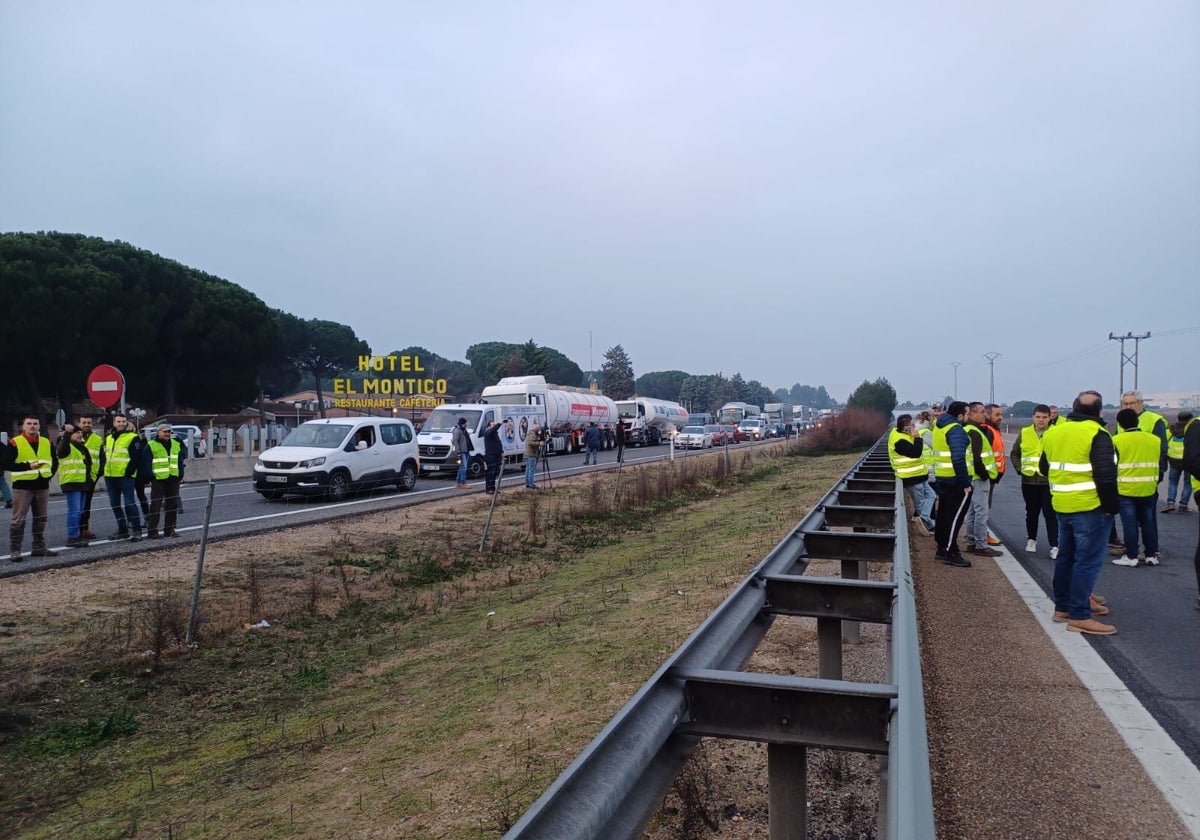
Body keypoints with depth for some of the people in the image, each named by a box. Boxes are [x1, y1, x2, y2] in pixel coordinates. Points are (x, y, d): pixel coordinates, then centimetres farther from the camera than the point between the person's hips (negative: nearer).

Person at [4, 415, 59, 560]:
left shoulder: (47, 443, 10)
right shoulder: (14, 443, -6)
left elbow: (55, 461, 22)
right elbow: (5, 464, -11)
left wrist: (49, 473, 7)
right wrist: (27, 466, -19)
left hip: (42, 486, 5)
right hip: (22, 487, -5)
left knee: (41, 519, 11)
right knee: (18, 520, -4)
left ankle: (39, 548, 21)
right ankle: (15, 550, 1)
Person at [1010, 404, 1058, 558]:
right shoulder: (1024, 433, 4)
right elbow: (1014, 454, 15)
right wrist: (1020, 468, 3)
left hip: (1049, 481, -3)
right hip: (1029, 480, 3)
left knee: (1050, 514, -3)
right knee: (1031, 512, 16)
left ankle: (1054, 546, 1)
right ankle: (1031, 540, 31)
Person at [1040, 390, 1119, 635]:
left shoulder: (1053, 434, 9)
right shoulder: (1097, 434, -15)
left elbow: (1044, 468, 19)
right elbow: (1105, 476, -20)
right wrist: (1112, 505, -10)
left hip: (1062, 506, 8)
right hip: (1090, 507, -7)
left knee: (1066, 557, 17)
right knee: (1087, 561, -3)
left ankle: (1062, 606, 24)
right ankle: (1079, 616, -2)